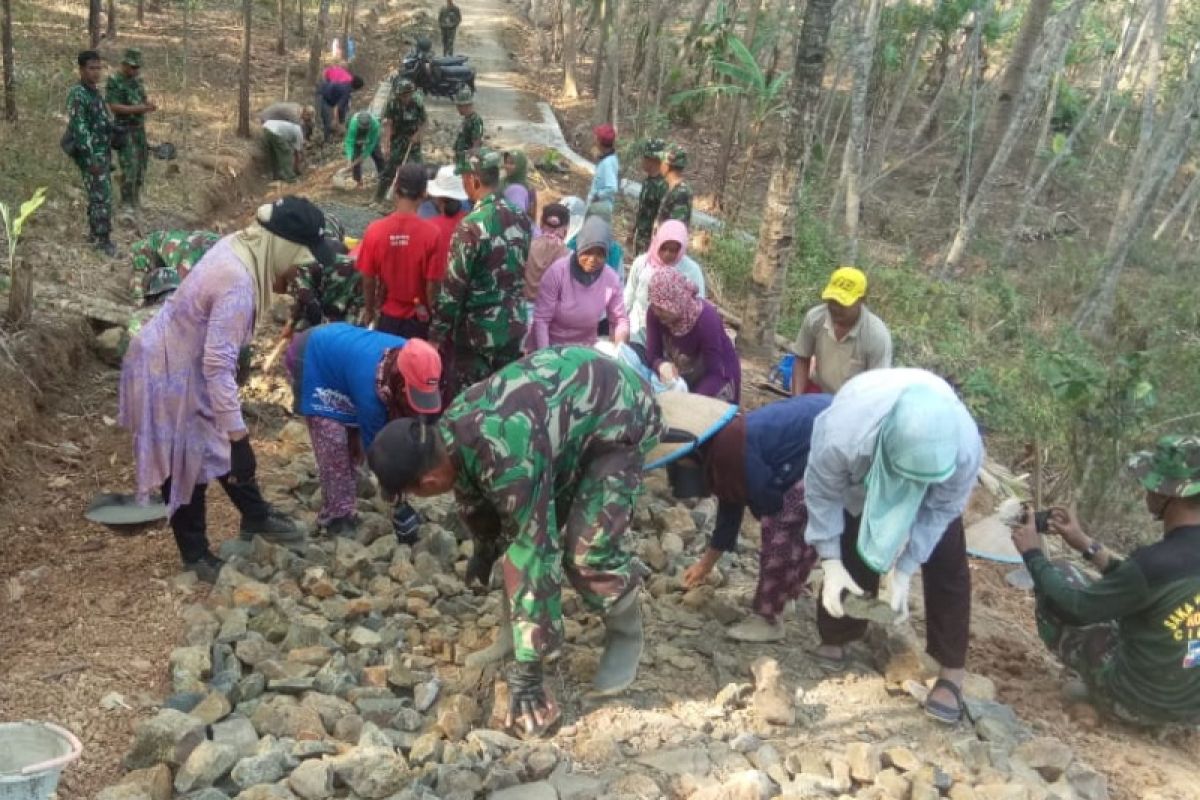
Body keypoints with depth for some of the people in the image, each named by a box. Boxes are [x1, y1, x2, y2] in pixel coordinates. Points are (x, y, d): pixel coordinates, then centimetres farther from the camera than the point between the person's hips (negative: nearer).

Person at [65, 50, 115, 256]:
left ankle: (94, 233, 26)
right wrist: (91, 158, -26)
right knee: (102, 197, -9)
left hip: (103, 151, 9)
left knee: (99, 194, 16)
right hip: (91, 154, -9)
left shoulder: (95, 91, 11)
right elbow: (79, 129, -23)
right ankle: (102, 241, -4)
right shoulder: (77, 95, -18)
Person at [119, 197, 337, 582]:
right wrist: (236, 433, -30)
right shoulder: (237, 286, -35)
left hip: (183, 359, 9)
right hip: (169, 373, -9)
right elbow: (217, 366, -34)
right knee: (186, 464, 8)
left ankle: (255, 517, 39)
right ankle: (196, 556, 26)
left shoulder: (239, 246, -7)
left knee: (223, 445, 21)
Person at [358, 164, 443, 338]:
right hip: (418, 317, -2)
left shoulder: (375, 230, -13)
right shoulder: (430, 233, -19)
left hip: (387, 314, 2)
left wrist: (369, 310, 11)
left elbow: (368, 279, -5)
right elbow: (432, 283, -15)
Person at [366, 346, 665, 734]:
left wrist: (527, 670, -26)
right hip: (571, 388, 9)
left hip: (620, 413, -8)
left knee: (588, 545, -17)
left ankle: (626, 634, 9)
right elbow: (474, 490, 12)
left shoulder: (507, 461, -38)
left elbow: (535, 554, -33)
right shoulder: (449, 430, -10)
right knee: (519, 522, 4)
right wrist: (485, 548, 31)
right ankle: (525, 619, 25)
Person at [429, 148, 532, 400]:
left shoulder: (471, 226, -20)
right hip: (514, 326, 6)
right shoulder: (522, 219, 1)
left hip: (477, 332, -6)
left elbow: (453, 288, -17)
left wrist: (436, 335, -10)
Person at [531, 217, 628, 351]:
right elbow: (541, 319, -17)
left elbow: (620, 319, -1)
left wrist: (620, 344, -21)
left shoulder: (611, 280, -11)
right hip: (552, 347, -2)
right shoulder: (557, 271, -19)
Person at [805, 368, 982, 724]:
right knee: (853, 560, -1)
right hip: (860, 482, 0)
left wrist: (903, 572, -23)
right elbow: (823, 493, -26)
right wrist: (831, 563, -26)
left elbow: (940, 509, -23)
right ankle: (834, 642, 22)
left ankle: (952, 670, 8)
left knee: (946, 566, -4)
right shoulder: (842, 435, -47)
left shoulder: (966, 448, -42)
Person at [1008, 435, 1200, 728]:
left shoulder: (1156, 562, -29)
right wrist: (1087, 545, 13)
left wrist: (1032, 553, -2)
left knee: (1059, 574, 3)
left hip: (1136, 700, -6)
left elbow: (1072, 608, -15)